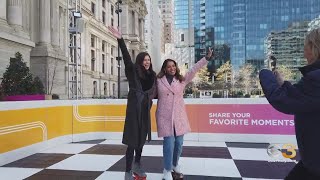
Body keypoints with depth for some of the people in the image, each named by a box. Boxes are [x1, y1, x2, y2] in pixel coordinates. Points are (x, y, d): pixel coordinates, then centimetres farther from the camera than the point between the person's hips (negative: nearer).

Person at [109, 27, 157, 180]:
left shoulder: (151, 75, 8)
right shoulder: (133, 71, -6)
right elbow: (126, 56, -18)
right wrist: (120, 40, -28)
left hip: (145, 110, 6)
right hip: (134, 109, -6)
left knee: (141, 139, 16)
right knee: (132, 140, -5)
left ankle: (137, 165, 35)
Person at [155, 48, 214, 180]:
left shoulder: (182, 79, 9)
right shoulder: (158, 81, 3)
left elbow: (194, 70, 5)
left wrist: (207, 58, 1)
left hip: (179, 116, 3)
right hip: (165, 117, -3)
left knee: (179, 143, 9)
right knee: (169, 143, -5)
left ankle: (175, 165, 34)